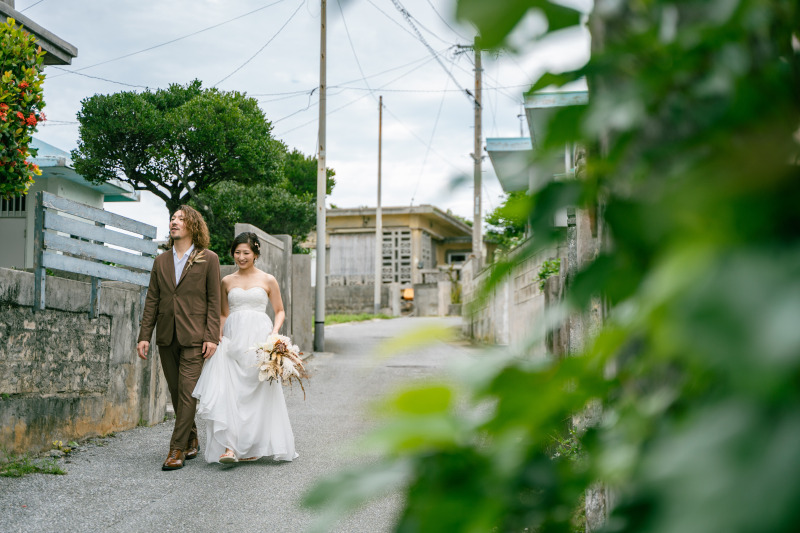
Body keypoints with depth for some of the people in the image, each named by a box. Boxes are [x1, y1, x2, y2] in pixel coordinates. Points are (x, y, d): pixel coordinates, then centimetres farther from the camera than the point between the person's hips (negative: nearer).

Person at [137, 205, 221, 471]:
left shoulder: (208, 259, 2)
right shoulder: (161, 261, 13)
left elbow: (214, 300, -2)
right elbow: (152, 301, 11)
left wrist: (211, 337, -10)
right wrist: (144, 336, 3)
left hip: (194, 337, -5)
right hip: (167, 337, 5)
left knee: (187, 391, -9)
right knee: (176, 392, 10)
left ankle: (177, 449, -6)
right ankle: (191, 441, 25)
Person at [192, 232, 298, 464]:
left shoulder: (268, 280, 7)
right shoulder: (227, 281, 13)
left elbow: (280, 311, 11)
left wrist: (275, 332, -6)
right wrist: (217, 334, 3)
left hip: (258, 337, -2)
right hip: (233, 338, 2)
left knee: (257, 393, -2)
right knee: (227, 390, -14)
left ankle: (253, 446, 10)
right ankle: (229, 446, -19)